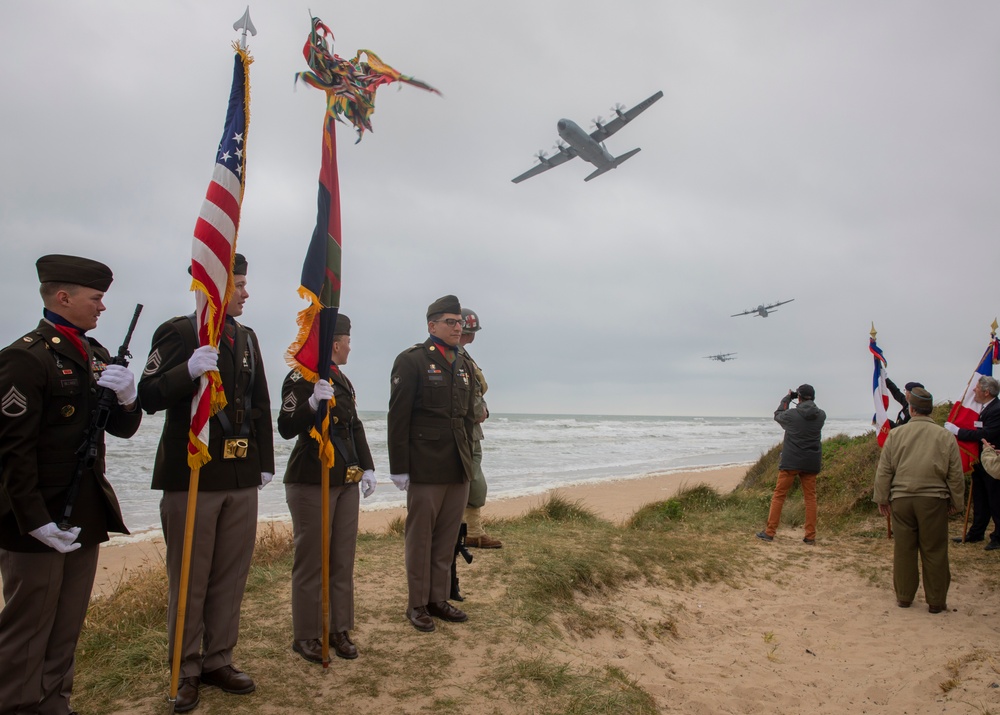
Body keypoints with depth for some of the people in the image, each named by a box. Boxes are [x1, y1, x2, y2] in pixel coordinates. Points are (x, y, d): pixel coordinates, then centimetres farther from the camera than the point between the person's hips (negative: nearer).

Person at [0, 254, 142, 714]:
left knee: (68, 625, 17)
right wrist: (37, 521, -18)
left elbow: (123, 429, 13)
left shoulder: (95, 355, 11)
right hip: (37, 520, -8)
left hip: (86, 515, 8)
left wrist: (126, 397, -8)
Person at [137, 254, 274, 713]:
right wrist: (190, 370, -29)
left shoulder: (247, 338, 14)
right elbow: (149, 397, -12)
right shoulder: (178, 332, -4)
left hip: (241, 478, 6)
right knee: (189, 579, 5)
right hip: (192, 475, -5)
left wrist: (265, 462, 13)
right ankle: (187, 671, 20)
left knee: (231, 576, 11)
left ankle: (218, 661, 25)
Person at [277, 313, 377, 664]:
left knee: (343, 560, 11)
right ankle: (306, 635, 14)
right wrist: (312, 404, -33)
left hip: (346, 483, 8)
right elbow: (286, 428, -17)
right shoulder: (301, 377, -9)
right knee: (311, 560, 1)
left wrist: (367, 468, 14)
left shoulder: (343, 381, 16)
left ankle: (340, 629, 22)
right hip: (311, 483, -8)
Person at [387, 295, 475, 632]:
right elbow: (398, 417, -11)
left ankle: (439, 599, 25)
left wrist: (468, 460, 16)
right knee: (420, 537, 6)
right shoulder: (411, 361, -8)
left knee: (447, 538, 12)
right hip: (426, 468, -6)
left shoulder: (463, 365, 14)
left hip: (459, 469, 6)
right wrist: (398, 467, -13)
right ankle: (417, 604, 19)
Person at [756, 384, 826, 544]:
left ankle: (769, 532, 3)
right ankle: (810, 536, 9)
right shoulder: (821, 415, -1)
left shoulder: (792, 414, -10)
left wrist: (786, 399, 20)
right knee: (810, 498, 9)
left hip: (790, 462, -3)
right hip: (811, 463, 3)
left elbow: (777, 415, 11)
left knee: (778, 496, 2)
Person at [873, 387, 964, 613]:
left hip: (901, 499, 1)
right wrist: (956, 502, 13)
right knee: (934, 552, 6)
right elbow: (956, 475, 1)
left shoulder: (895, 435, -1)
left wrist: (882, 499, 10)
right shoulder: (945, 437, -2)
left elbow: (883, 471, 1)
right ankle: (936, 601, 13)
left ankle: (903, 597, 18)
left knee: (903, 550, 8)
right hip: (934, 500, -1)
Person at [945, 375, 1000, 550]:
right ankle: (976, 534, 26)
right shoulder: (984, 408, 9)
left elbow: (985, 434, -28)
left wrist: (957, 431, -23)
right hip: (980, 462, 9)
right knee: (979, 501, 17)